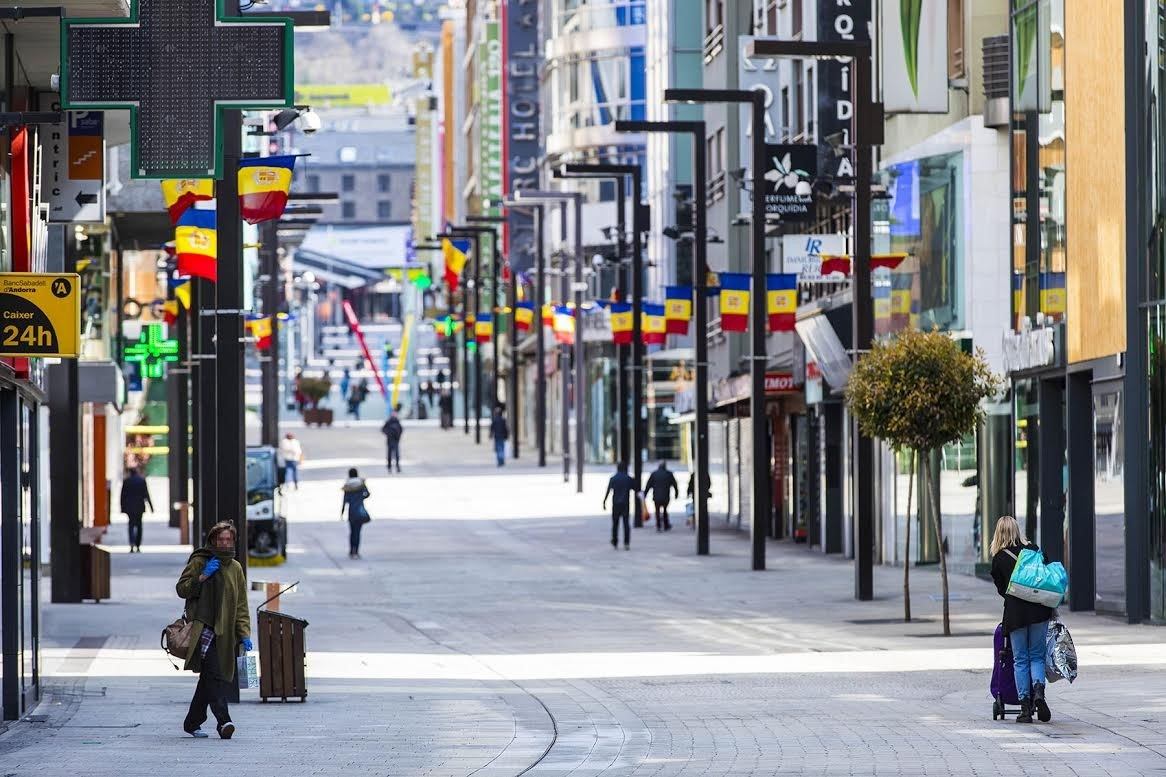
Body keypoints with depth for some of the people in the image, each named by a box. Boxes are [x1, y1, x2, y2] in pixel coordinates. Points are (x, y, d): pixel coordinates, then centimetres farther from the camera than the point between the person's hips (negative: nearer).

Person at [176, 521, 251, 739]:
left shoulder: (235, 568, 16)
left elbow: (241, 606, 16)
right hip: (201, 628, -5)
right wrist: (203, 576, -12)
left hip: (223, 632, 5)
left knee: (209, 677, 9)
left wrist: (244, 635, 8)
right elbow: (181, 589, 1)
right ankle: (223, 721, -29)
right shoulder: (199, 562, 4)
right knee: (214, 674, -20)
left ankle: (192, 723, 21)